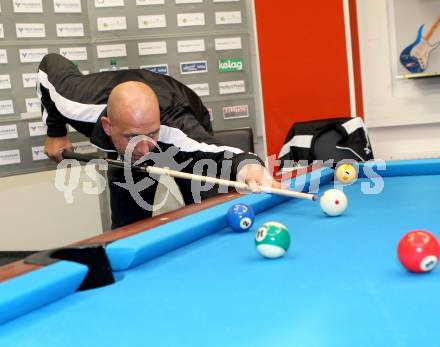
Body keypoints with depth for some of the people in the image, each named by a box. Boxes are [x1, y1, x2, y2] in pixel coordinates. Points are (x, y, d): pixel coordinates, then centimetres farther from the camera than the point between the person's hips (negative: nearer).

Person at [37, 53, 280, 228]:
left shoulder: (176, 125, -50)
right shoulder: (80, 105, -40)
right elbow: (50, 64, -18)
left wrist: (248, 166, -89)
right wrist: (55, 133, -13)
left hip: (188, 132, -2)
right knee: (128, 226, -2)